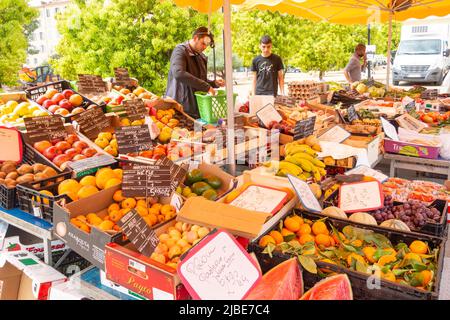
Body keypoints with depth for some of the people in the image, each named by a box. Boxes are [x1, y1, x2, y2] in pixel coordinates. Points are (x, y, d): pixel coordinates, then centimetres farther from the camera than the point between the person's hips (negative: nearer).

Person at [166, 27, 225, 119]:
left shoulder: (201, 57, 16)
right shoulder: (180, 50, -7)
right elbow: (178, 73, -27)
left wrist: (214, 83, 5)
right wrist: (206, 87, -27)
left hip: (196, 108, 7)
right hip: (180, 107, -7)